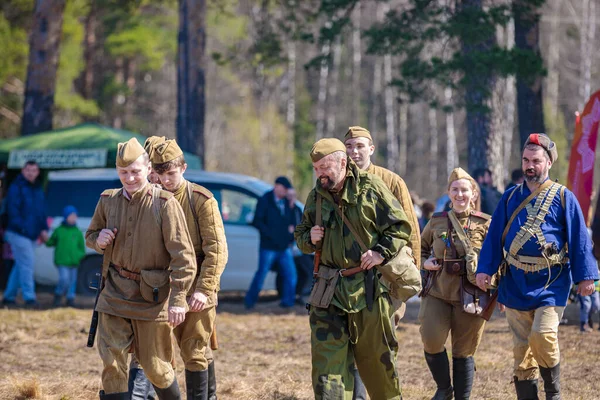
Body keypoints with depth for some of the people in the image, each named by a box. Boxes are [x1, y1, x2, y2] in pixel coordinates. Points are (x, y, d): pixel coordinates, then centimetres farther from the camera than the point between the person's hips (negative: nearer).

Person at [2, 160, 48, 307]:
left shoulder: (38, 190, 17)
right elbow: (12, 210, -14)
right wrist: (21, 227, -21)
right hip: (19, 234, -8)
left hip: (32, 235, 8)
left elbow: (42, 211, 21)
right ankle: (29, 297, -12)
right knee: (27, 263, -13)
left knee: (20, 266, 10)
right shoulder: (16, 188, -7)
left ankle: (9, 296, 17)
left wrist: (43, 229, 10)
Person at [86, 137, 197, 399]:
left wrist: (178, 299, -22)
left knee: (155, 365, 6)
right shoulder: (108, 201, 2)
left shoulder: (165, 204, -13)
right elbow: (90, 236, 19)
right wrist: (99, 240, -7)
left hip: (151, 296, -4)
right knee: (111, 362, -4)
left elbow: (183, 255, -15)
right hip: (115, 292, 4)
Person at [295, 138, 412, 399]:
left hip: (369, 287, -3)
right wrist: (309, 239, -4)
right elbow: (300, 234, 19)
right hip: (330, 289, 3)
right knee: (327, 356, -4)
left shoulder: (371, 189, -6)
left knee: (376, 355, 7)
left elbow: (401, 226, -2)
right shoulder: (316, 197, 8)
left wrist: (381, 252, -15)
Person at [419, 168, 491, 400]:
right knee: (431, 342, -9)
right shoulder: (437, 221, 7)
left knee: (463, 352, 4)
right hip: (438, 293, 2)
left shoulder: (485, 223, 0)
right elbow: (421, 247, 23)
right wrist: (424, 262, 1)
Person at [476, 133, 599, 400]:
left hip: (551, 282, -4)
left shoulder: (563, 197, 1)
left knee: (542, 336, -20)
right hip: (516, 282, 4)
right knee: (521, 347, 4)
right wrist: (485, 269, 2)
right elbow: (494, 236, 11)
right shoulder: (510, 197, 11)